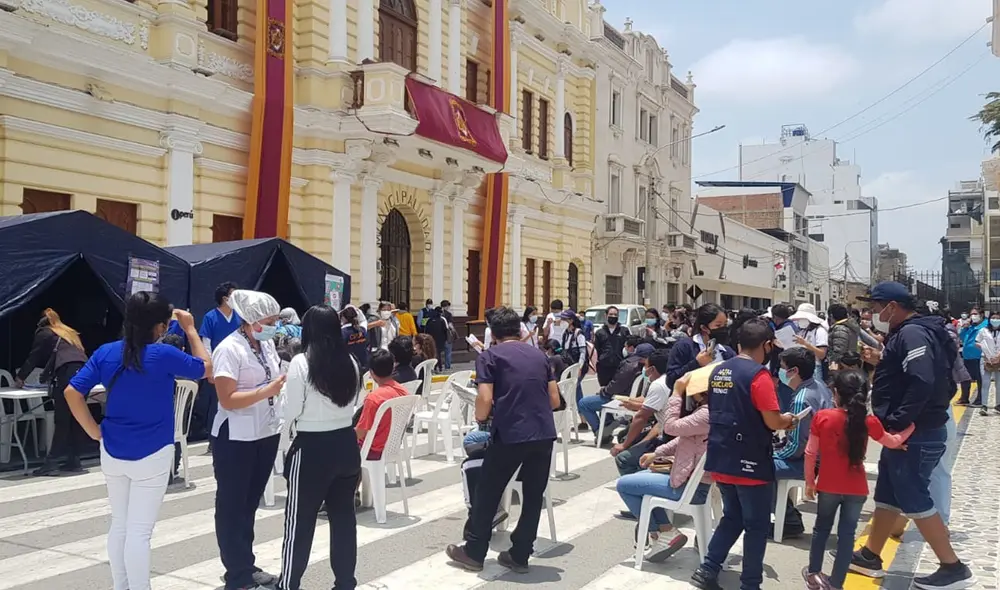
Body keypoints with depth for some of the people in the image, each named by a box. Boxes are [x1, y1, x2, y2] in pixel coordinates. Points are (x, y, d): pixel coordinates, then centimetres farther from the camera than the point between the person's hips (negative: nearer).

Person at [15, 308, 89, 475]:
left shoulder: (44, 333, 18)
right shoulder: (70, 332, 35)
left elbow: (34, 358, 19)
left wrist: (20, 377, 32)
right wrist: (46, 376, 49)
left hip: (68, 375, -6)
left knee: (62, 421, -6)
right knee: (76, 420, 8)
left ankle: (51, 463, -6)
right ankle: (73, 461, 10)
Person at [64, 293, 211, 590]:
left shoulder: (105, 353, -3)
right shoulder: (164, 355, -16)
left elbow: (72, 393, -3)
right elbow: (206, 368, -1)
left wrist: (94, 430, 4)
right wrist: (190, 329, 6)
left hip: (112, 453, 5)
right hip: (152, 456, -5)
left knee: (119, 524, 19)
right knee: (139, 531, 2)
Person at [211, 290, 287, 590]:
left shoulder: (267, 344, 6)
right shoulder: (229, 349, -17)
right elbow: (228, 400, -21)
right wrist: (267, 391, -27)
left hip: (267, 434, 8)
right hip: (237, 440, -7)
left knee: (250, 503, 18)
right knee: (233, 506, 6)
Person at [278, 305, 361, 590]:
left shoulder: (301, 362, -12)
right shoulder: (350, 362, 2)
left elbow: (292, 410, -9)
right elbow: (351, 403, 9)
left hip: (311, 447, -5)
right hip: (345, 443, 5)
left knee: (300, 520, 7)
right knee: (343, 515, 14)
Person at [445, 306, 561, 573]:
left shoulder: (489, 356, 2)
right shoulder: (539, 355, 16)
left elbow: (485, 401, -10)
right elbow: (555, 401, 16)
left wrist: (480, 417, 10)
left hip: (510, 434, -4)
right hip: (544, 433, 4)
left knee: (488, 493, 13)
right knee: (533, 497, 15)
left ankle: (474, 552, 23)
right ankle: (519, 556, 22)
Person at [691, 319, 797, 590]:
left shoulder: (718, 371, 7)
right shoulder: (758, 374, -17)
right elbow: (772, 421, -20)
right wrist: (788, 420, 3)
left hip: (720, 460, 7)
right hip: (750, 463, -7)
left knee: (732, 517, 20)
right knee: (756, 526, 8)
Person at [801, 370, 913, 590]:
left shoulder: (822, 417, -11)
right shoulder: (869, 421, -6)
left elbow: (810, 453, -7)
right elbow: (892, 442, 12)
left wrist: (809, 481, 5)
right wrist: (911, 427, 28)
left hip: (828, 486, 0)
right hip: (856, 489, 1)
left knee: (822, 527, 18)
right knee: (847, 534, 9)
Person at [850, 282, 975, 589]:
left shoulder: (911, 333, -18)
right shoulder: (908, 333, 14)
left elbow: (923, 382, -30)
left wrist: (895, 422, -28)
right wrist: (881, 362, 10)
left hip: (913, 435, -11)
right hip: (909, 433, 11)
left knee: (915, 501, -2)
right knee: (886, 497, 16)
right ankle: (869, 556, 27)